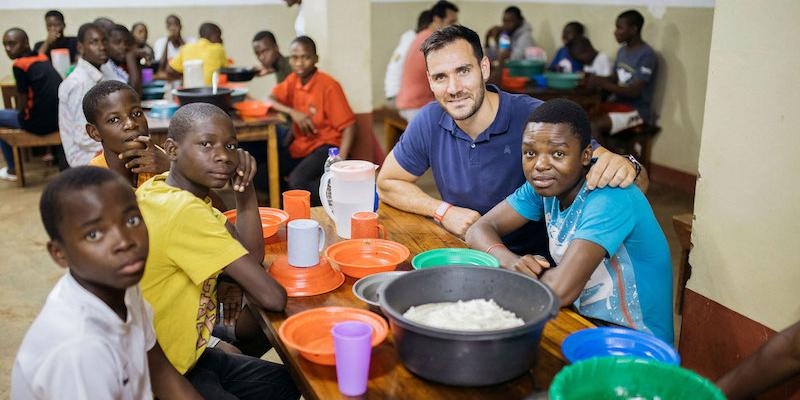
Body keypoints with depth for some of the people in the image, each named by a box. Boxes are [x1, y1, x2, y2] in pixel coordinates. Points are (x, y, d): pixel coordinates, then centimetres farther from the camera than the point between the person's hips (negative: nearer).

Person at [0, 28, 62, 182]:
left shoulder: (19, 65, -12)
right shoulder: (42, 58, 11)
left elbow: (23, 102, -6)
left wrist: (19, 115, 10)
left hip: (39, 122, -7)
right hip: (60, 117, 7)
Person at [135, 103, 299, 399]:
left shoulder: (166, 188, -1)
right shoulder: (182, 210, -29)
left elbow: (251, 257, -1)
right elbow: (271, 296, -27)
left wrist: (244, 187, -13)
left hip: (181, 355, 9)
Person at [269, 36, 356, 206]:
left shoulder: (329, 85, -15)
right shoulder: (292, 80, 4)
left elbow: (348, 126, -16)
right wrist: (293, 112, -15)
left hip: (325, 145, -7)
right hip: (299, 146, 7)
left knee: (298, 181, -31)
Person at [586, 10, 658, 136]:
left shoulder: (647, 56, -16)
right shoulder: (622, 51, 11)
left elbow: (634, 91, -22)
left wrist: (603, 84, -29)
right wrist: (593, 78, -2)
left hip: (636, 110, -8)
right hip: (616, 103, 8)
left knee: (593, 126, -29)